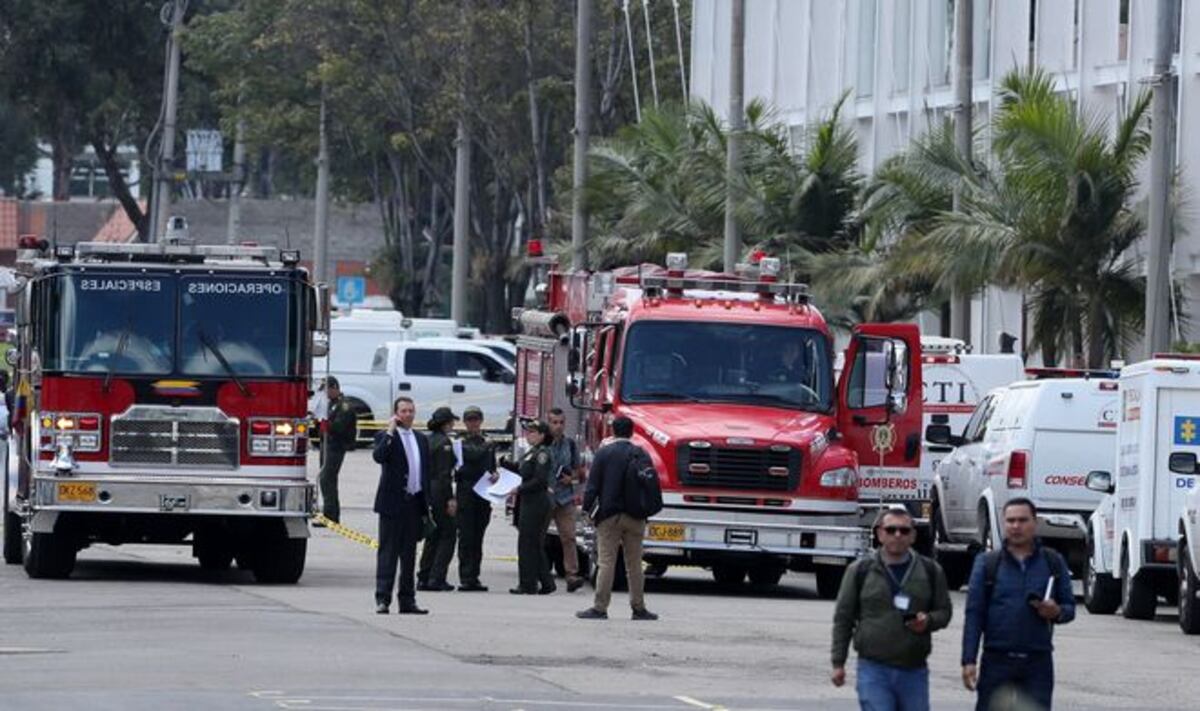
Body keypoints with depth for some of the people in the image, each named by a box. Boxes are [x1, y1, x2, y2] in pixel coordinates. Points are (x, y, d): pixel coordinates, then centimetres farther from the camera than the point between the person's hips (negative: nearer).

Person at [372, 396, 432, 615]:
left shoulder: (421, 440, 15)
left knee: (409, 554, 9)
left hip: (414, 504, 6)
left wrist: (426, 505, 13)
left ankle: (407, 600, 13)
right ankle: (382, 599, -7)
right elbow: (378, 456, -23)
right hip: (393, 503, -6)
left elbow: (426, 472, 17)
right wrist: (390, 432, -22)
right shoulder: (385, 438, -2)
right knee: (388, 552, -6)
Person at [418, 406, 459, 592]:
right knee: (447, 535, -1)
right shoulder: (444, 443, -13)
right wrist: (450, 499, -16)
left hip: (426, 492, 8)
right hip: (439, 492, -8)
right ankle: (436, 579, -5)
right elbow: (444, 473, -18)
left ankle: (423, 578, 13)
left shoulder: (427, 440, 12)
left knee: (432, 536, 14)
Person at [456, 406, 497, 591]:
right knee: (466, 537, -7)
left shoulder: (488, 443, 16)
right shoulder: (462, 442, -2)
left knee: (477, 539, 7)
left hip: (483, 495, 5)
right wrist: (485, 445, -4)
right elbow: (473, 456, -20)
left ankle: (474, 578, 9)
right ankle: (466, 578, -8)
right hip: (466, 492, -5)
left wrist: (495, 475, 1)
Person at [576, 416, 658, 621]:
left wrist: (587, 508, 2)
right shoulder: (641, 455, 4)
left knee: (606, 563, -2)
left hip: (610, 516, -3)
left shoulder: (604, 453, -6)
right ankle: (639, 608, 10)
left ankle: (600, 607, -5)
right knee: (634, 564, 8)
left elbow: (593, 485, -8)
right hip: (635, 518, 3)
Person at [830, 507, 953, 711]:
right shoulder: (860, 571, 4)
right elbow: (843, 618, 7)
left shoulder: (930, 571, 8)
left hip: (914, 670, 2)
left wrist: (928, 621, -12)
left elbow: (944, 611, 13)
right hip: (873, 669, -2)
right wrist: (838, 664, 3)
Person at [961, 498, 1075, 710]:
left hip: (1038, 661, 1)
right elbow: (974, 614, 1)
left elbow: (1069, 607, 13)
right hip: (997, 660, -1)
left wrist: (1057, 612, -13)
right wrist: (969, 661, -7)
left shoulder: (1053, 563, 8)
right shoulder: (987, 563, 4)